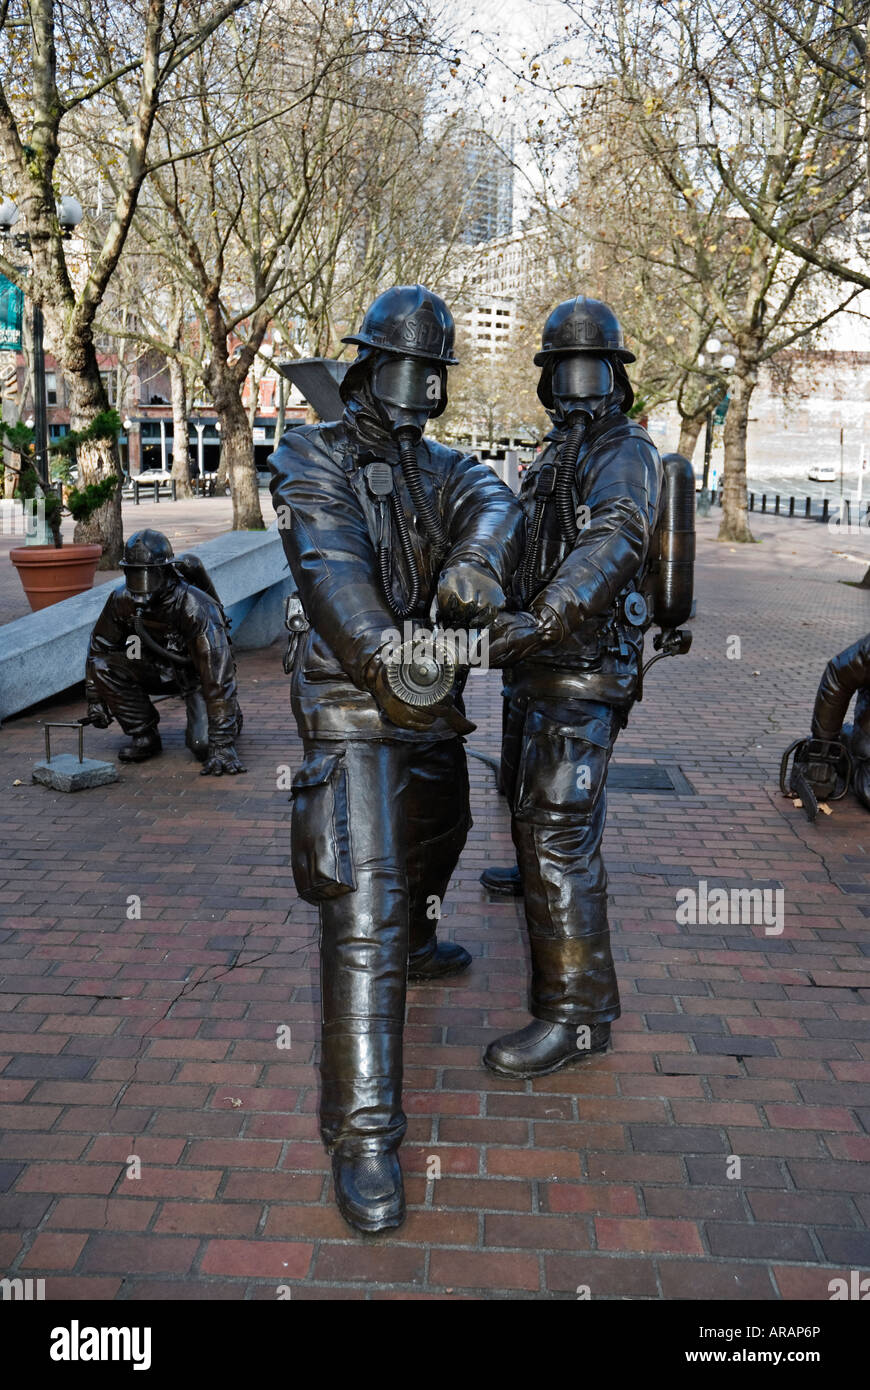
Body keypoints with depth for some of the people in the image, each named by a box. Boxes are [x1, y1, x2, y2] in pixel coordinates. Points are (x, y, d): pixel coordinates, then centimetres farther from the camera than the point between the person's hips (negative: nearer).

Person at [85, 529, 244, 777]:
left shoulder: (196, 607, -34)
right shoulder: (122, 600, -18)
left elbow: (217, 675, -37)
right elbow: (99, 647, 2)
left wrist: (223, 744, -40)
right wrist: (95, 699, 0)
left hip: (196, 674, -5)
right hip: (159, 668, 5)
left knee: (203, 744, -25)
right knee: (103, 666, -20)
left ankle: (231, 717, 13)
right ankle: (144, 736, -3)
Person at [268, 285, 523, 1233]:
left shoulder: (441, 467, 13)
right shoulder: (311, 459, -6)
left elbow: (492, 505, -9)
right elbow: (328, 559, -24)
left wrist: (474, 562, -33)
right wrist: (384, 653, -40)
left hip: (433, 702, 8)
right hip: (353, 709, -7)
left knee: (433, 840, 28)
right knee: (362, 905, -13)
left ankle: (414, 948, 61)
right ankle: (362, 1133, -8)